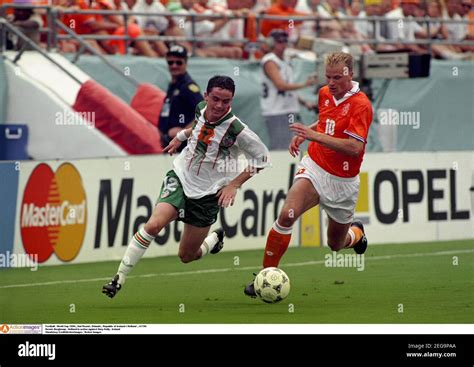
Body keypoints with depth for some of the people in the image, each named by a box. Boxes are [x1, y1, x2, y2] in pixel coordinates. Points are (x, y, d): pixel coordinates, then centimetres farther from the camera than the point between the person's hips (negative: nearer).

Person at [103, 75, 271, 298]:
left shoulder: (236, 130, -21)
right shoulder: (201, 108, -6)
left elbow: (262, 158, -9)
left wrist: (234, 184, -10)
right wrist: (180, 137, 22)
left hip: (207, 194, -3)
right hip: (180, 179, 3)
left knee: (187, 256, 7)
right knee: (154, 224, -24)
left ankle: (215, 239, 41)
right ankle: (119, 279, -19)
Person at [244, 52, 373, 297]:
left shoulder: (360, 105, -17)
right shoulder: (325, 94, 3)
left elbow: (354, 147, -28)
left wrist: (316, 136, -33)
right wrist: (303, 135, 7)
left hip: (342, 181, -3)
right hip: (314, 168, 3)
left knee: (336, 244, 13)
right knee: (287, 214, -24)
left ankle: (356, 233, 51)